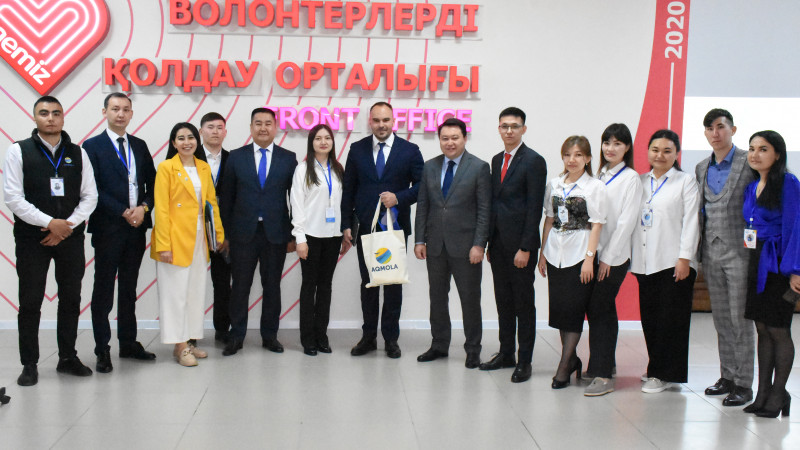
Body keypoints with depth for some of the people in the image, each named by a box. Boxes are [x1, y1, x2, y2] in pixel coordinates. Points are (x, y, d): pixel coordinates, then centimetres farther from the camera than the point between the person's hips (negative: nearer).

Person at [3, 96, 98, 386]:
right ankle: (29, 364, 12)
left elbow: (89, 196, 4)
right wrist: (49, 223, -15)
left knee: (71, 299, 9)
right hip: (32, 239, -3)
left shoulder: (78, 153, 7)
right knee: (30, 303, 2)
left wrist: (69, 225, -10)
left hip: (71, 238, 3)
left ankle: (68, 358, 21)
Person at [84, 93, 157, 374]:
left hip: (136, 227, 5)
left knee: (129, 289, 12)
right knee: (103, 291, 2)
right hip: (108, 228, -5)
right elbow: (93, 190, -10)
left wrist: (143, 208, -7)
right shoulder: (92, 147, -3)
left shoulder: (140, 146, 12)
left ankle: (128, 343, 21)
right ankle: (102, 350, 8)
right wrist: (124, 212, -15)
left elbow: (152, 184, 11)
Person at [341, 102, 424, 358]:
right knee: (368, 284, 8)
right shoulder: (357, 149, 5)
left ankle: (391, 338, 15)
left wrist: (399, 197, -16)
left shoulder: (409, 150, 1)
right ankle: (368, 337, 18)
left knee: (393, 284, 5)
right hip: (365, 228, 1)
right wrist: (346, 224, 0)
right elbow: (348, 190, 6)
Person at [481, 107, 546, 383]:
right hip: (498, 243, 7)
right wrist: (490, 243, 11)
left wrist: (525, 248, -17)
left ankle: (524, 361, 9)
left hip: (520, 245, -7)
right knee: (503, 301, 13)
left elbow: (534, 208, -13)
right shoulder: (497, 160, 14)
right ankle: (506, 353, 24)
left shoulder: (533, 161, -9)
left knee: (524, 303, 2)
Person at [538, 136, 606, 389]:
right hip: (556, 253, 5)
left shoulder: (594, 187, -4)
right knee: (559, 307, 7)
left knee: (573, 309, -3)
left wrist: (589, 258, -13)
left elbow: (596, 225, -7)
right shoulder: (554, 185, 10)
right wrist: (543, 253, 11)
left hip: (580, 254, -5)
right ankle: (571, 359, 22)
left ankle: (564, 367, 3)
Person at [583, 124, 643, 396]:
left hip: (614, 256, -6)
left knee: (599, 311, -9)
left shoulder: (631, 178, -5)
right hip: (595, 253, 6)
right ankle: (605, 364, 23)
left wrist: (608, 257, -13)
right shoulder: (599, 175, 14)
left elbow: (626, 221, -11)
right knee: (602, 311, 12)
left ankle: (603, 376, -6)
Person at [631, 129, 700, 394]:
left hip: (674, 262, -4)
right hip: (645, 261, 5)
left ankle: (663, 373, 4)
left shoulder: (686, 183, 2)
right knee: (649, 317, 7)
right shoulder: (640, 182, 14)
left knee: (671, 319, -4)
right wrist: (632, 256, 10)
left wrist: (685, 257, -12)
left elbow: (691, 223, -4)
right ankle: (657, 368, 20)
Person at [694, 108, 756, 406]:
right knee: (721, 318, 12)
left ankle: (744, 384, 5)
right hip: (712, 252, 6)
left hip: (739, 251, -6)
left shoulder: (749, 163, -5)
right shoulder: (701, 168, 13)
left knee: (740, 318, -2)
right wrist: (699, 251, 11)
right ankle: (727, 376, 22)